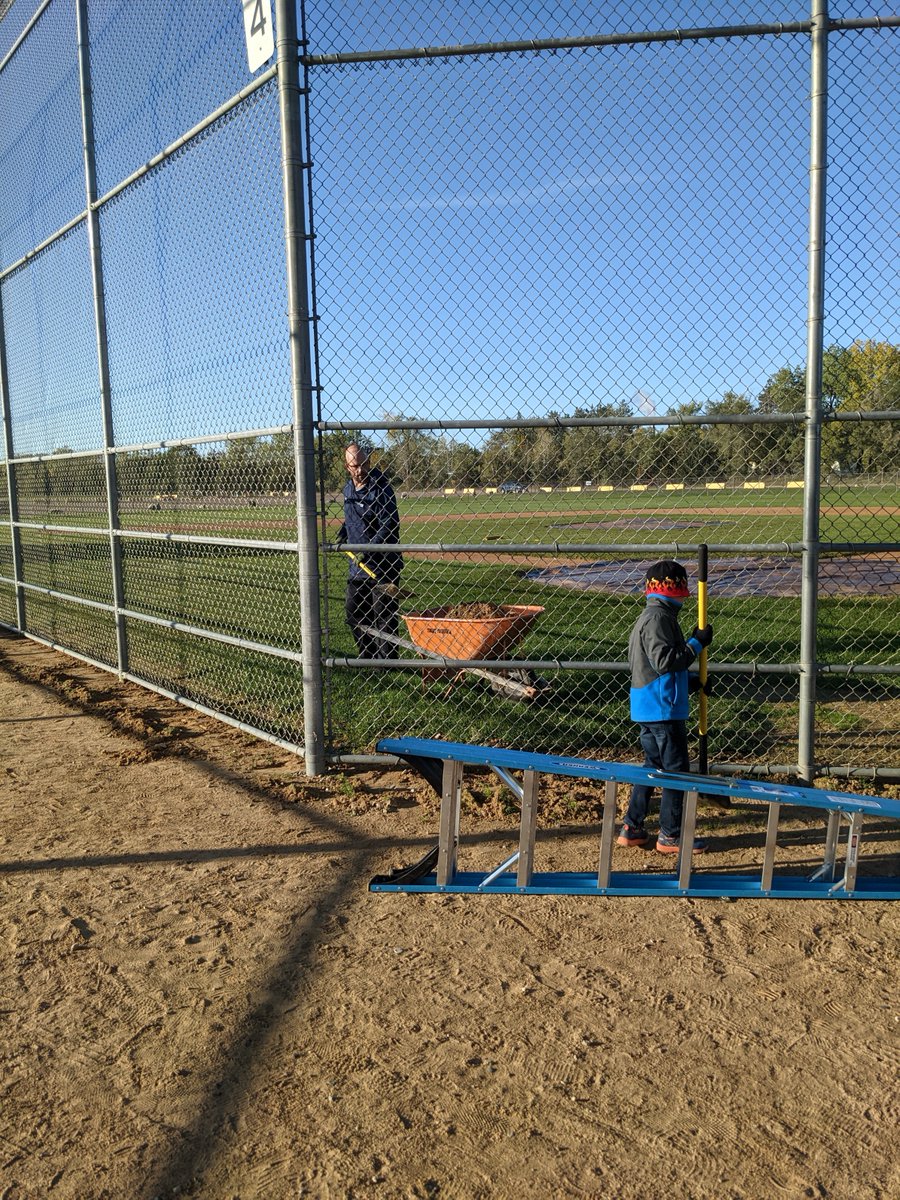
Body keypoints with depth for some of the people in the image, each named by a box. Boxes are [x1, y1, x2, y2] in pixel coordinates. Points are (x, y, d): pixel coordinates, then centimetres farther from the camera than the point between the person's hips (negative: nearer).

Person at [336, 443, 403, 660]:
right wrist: (343, 534, 9)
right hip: (357, 567, 9)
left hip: (382, 564, -8)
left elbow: (389, 526, -19)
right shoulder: (348, 488, 10)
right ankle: (367, 657, 30)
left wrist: (367, 551, -23)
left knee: (383, 616, -3)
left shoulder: (380, 487, -14)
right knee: (354, 614, 16)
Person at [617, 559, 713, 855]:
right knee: (676, 769, 0)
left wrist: (690, 681, 18)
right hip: (663, 708, -10)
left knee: (653, 765, 17)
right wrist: (697, 643, -15)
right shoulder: (658, 617, -16)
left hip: (648, 708, 10)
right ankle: (670, 836, 10)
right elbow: (664, 660, -24)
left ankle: (632, 829, 22)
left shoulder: (649, 616, 16)